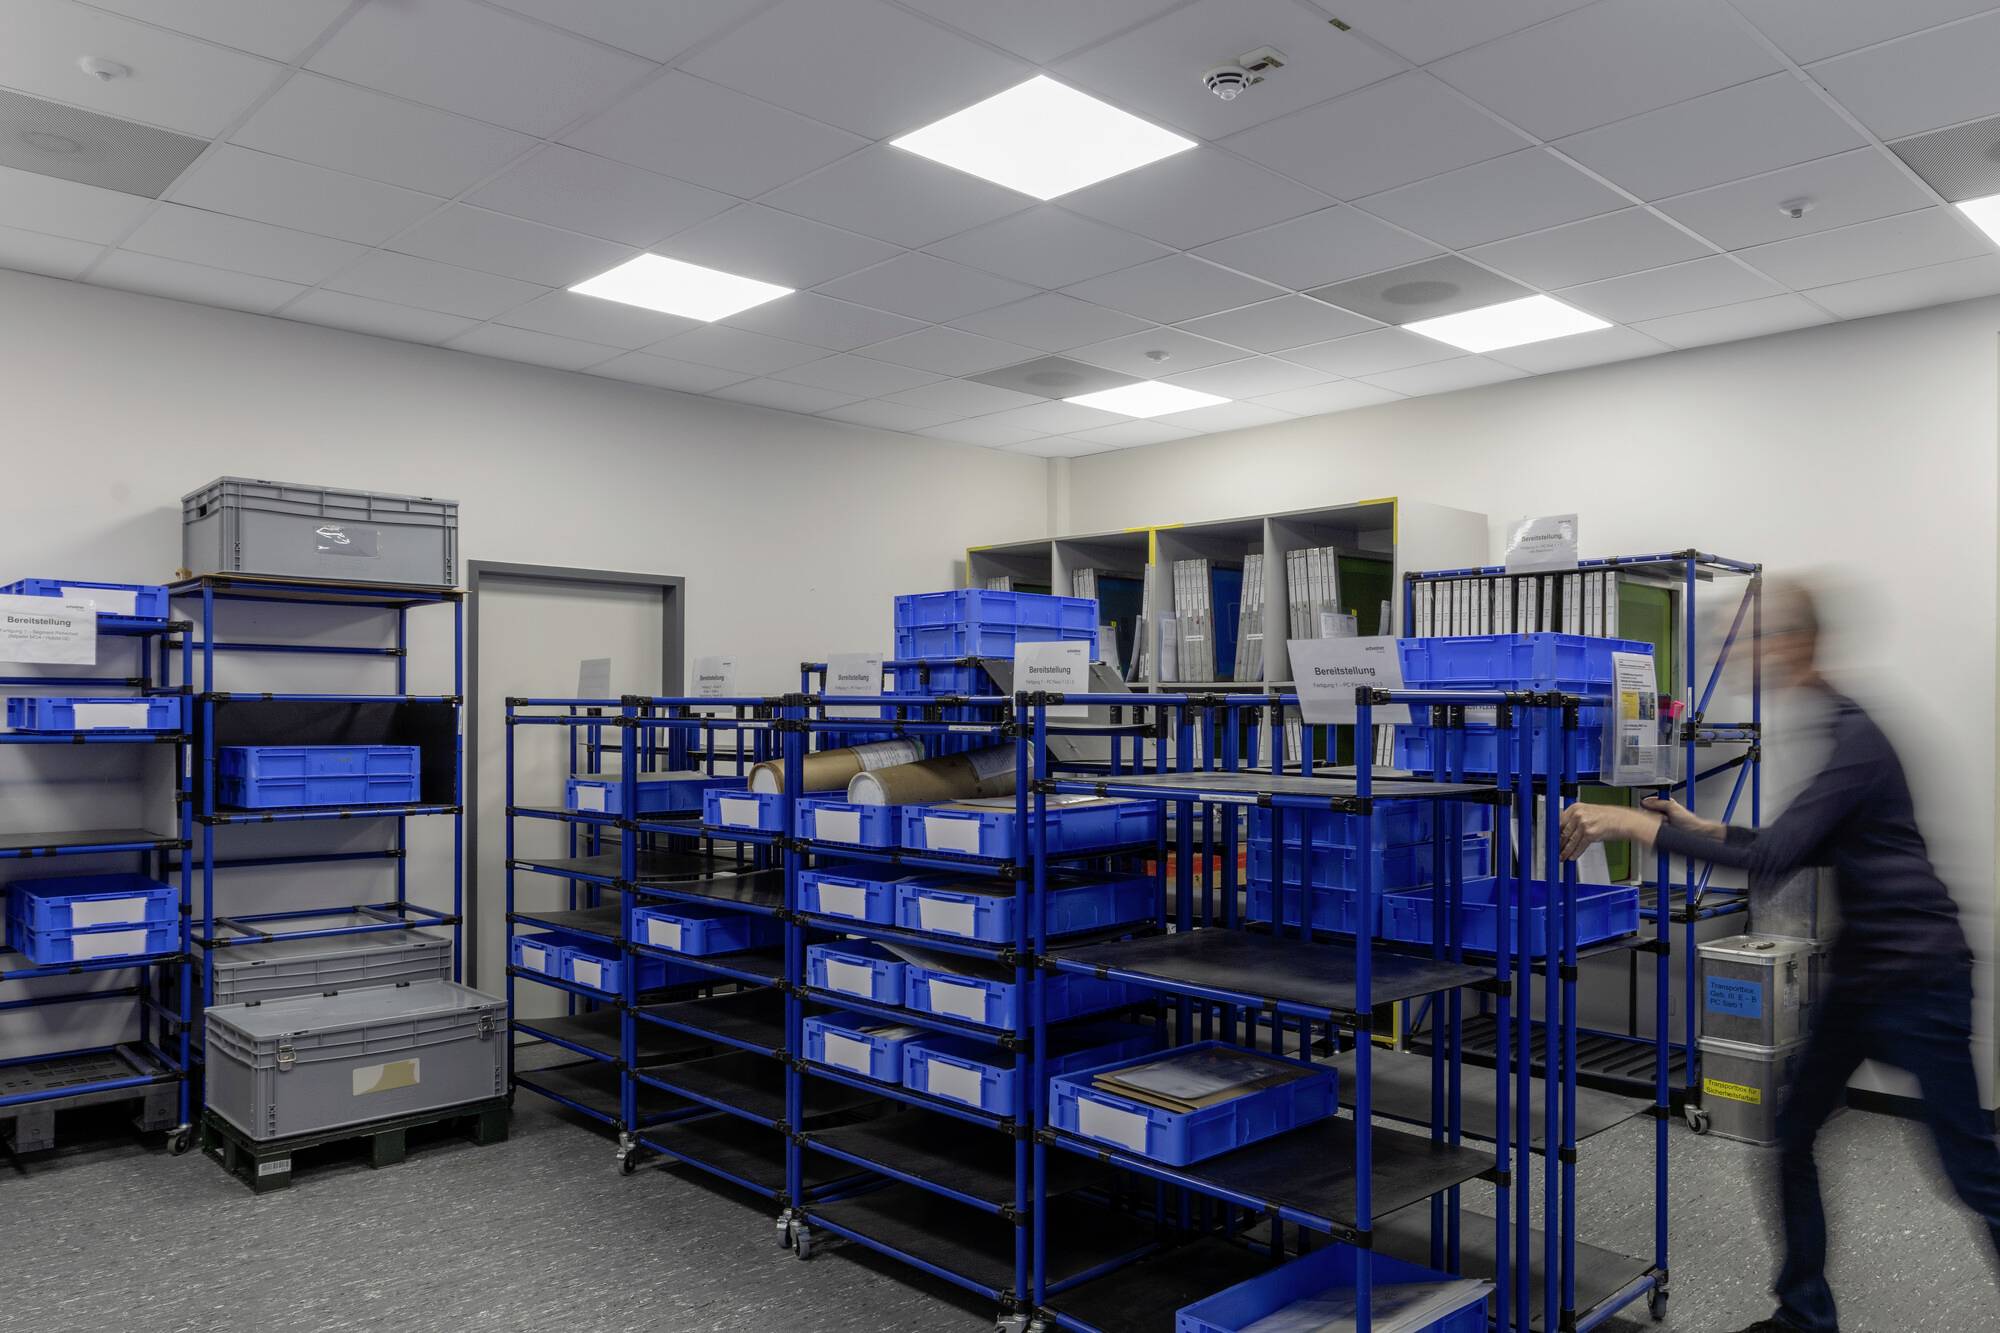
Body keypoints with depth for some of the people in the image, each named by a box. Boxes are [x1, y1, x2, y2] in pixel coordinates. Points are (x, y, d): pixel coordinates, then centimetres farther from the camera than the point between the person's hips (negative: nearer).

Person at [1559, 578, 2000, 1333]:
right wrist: (1701, 826, 5)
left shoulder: (1852, 737, -21)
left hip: (1919, 973, -8)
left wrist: (1640, 826, -32)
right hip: (1860, 971, 9)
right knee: (1791, 1137, 10)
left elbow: (1773, 858, -30)